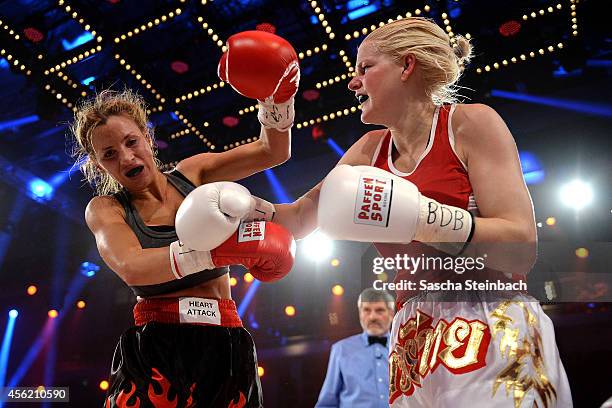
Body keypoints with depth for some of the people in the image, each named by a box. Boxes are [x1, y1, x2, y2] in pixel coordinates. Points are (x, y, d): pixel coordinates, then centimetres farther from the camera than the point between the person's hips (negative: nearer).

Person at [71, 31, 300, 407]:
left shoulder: (193, 173, 7)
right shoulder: (105, 209, 0)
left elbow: (273, 152, 2)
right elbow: (131, 267, -21)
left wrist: (276, 98, -17)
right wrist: (217, 250, -35)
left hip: (226, 347, 2)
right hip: (154, 353, -2)